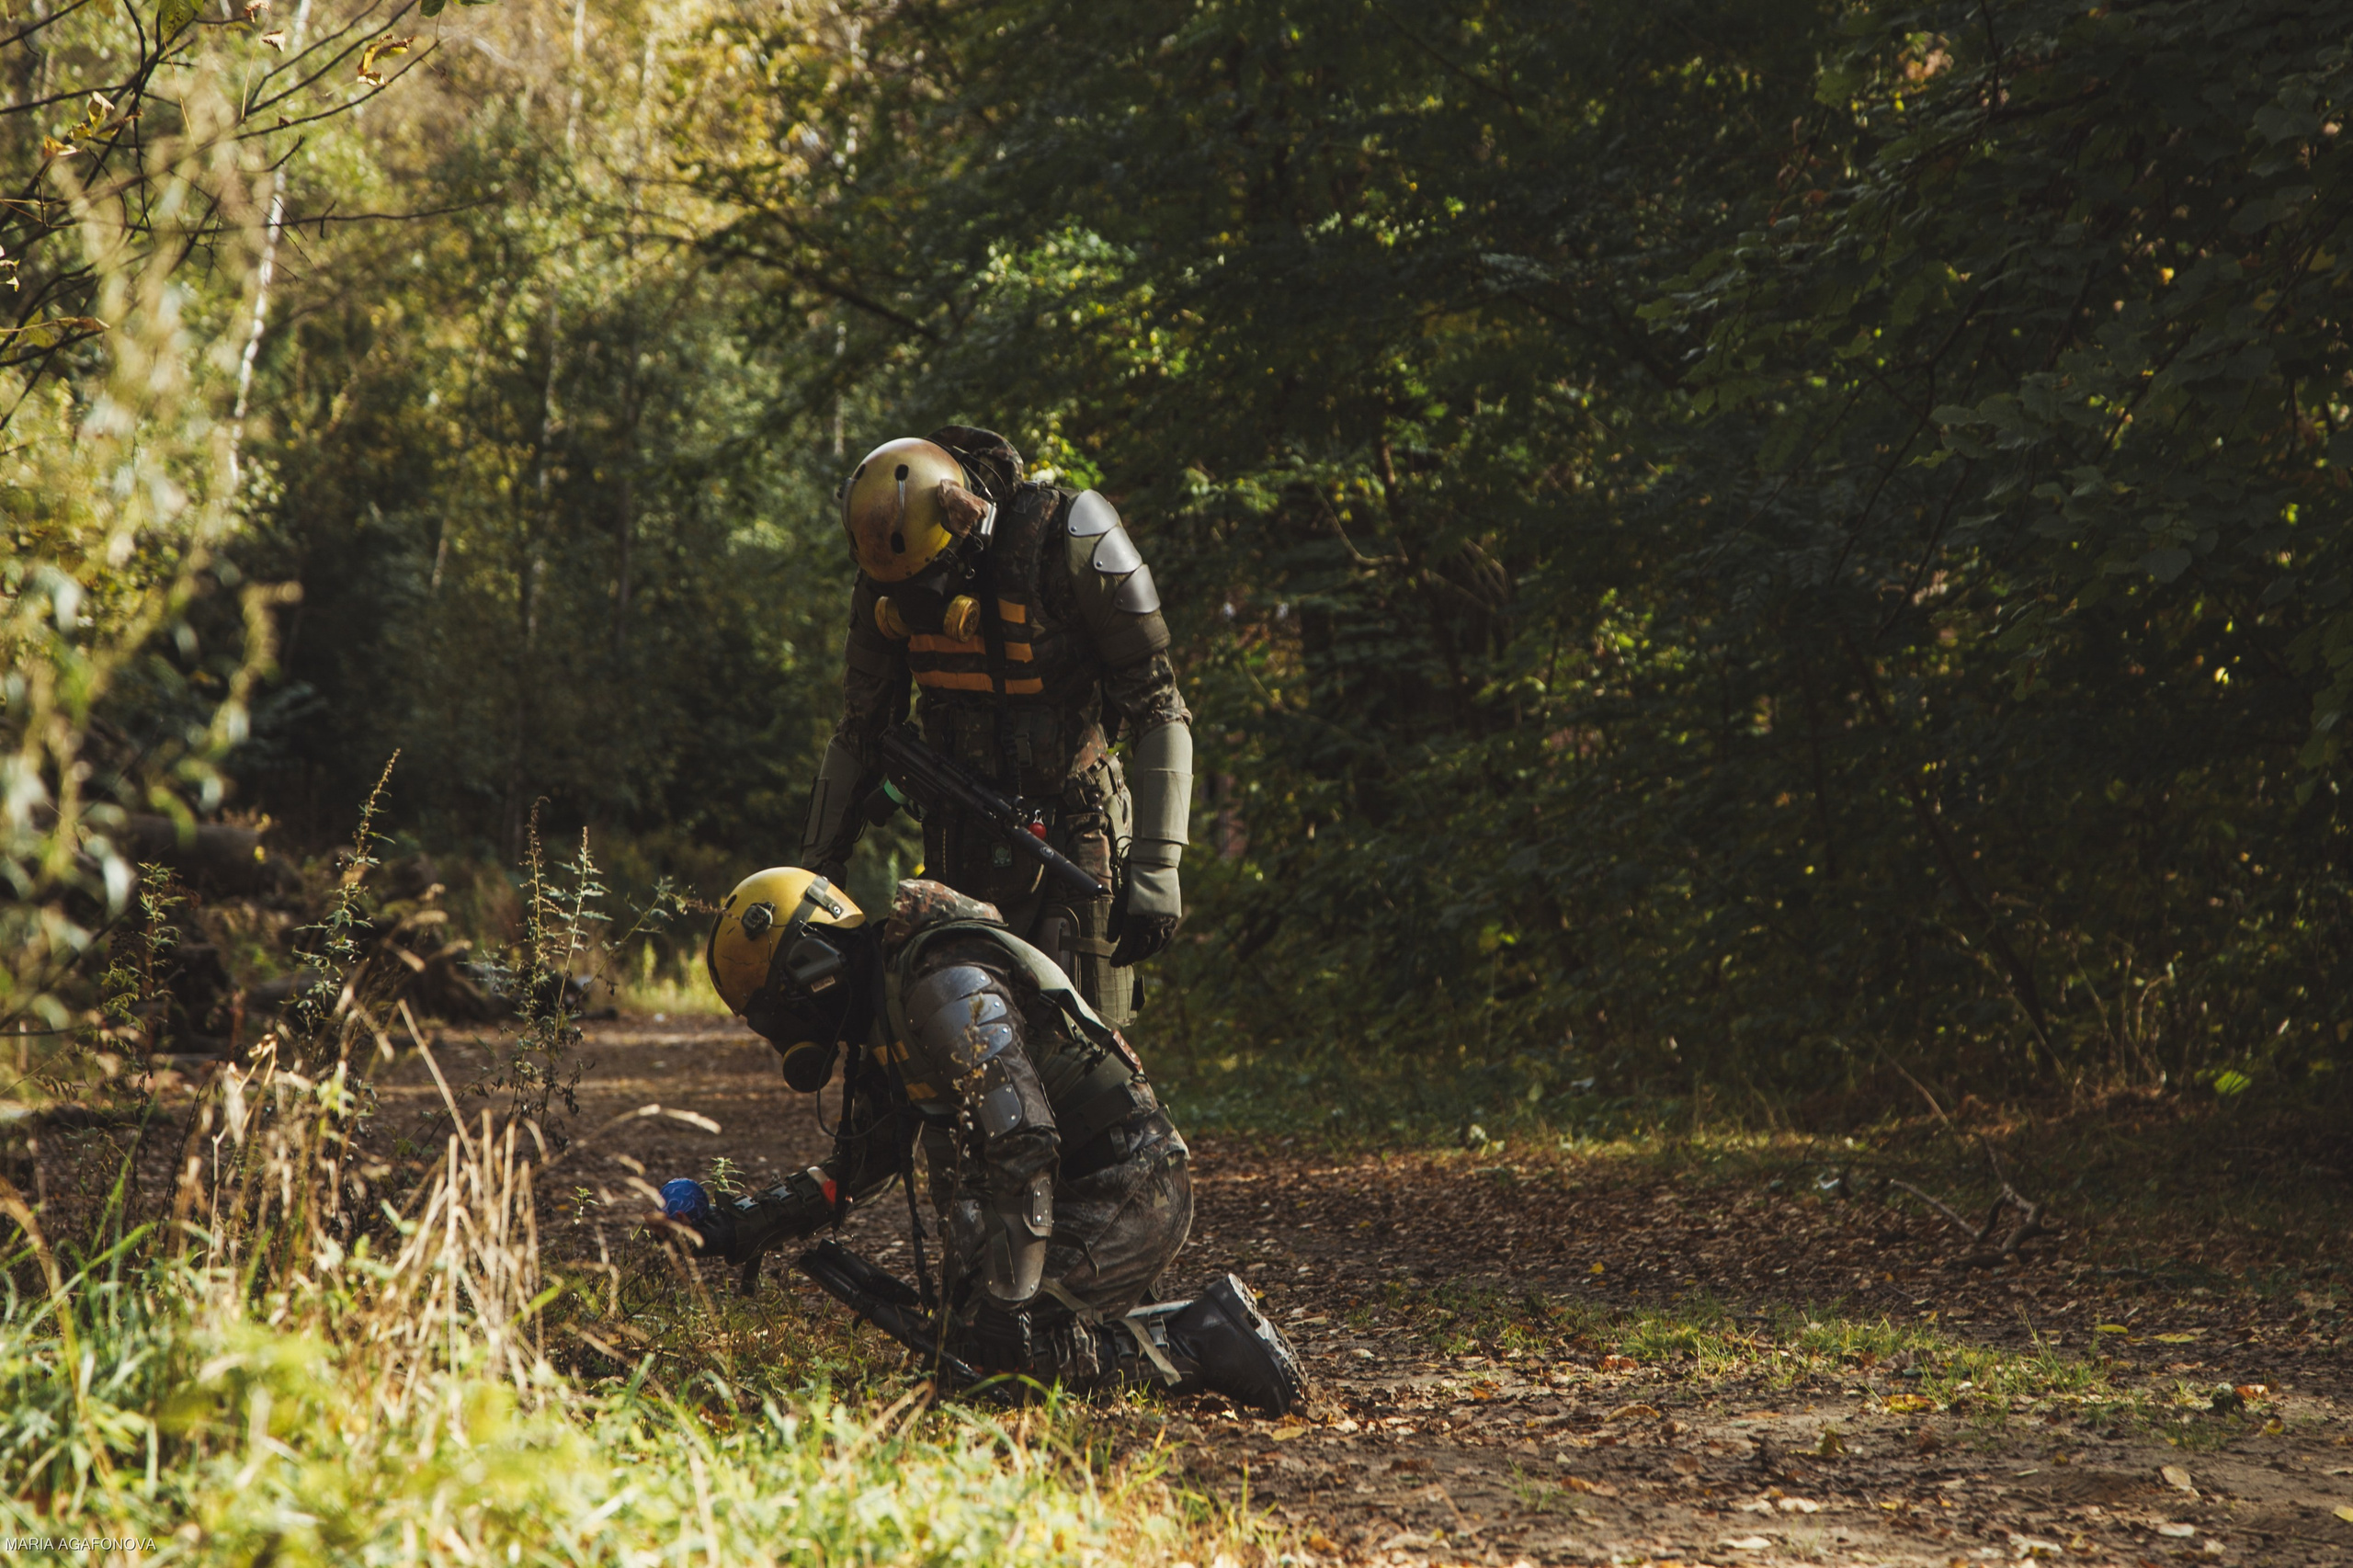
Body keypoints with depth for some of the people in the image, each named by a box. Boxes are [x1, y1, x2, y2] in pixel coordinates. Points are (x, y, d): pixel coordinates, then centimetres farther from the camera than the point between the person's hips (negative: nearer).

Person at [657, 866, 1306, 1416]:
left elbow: (1021, 1145, -26)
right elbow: (854, 1170, 22)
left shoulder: (947, 989, -18)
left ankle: (1198, 1345, -10)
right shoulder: (882, 1019, 15)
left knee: (978, 1345, -13)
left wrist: (1003, 1300, -26)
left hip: (1125, 1197, -10)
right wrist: (735, 1228, 14)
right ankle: (1202, 1326, 10)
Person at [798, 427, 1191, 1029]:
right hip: (959, 838, 4)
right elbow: (861, 726, 12)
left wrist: (1156, 868, -18)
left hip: (1073, 829, -4)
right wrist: (816, 866, 13)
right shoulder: (887, 576, -2)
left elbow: (1158, 709, -13)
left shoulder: (1068, 540, -17)